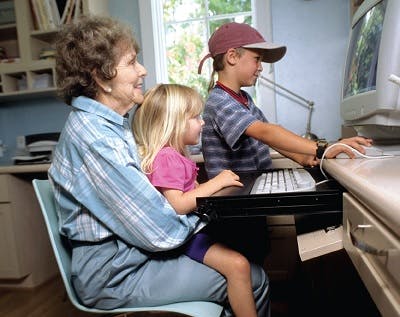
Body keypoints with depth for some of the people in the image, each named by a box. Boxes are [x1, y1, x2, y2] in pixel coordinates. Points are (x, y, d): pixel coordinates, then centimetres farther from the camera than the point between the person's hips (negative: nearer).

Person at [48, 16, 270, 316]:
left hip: (132, 250, 9)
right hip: (116, 275, -9)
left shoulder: (112, 122, 6)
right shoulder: (94, 138, -26)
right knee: (254, 280, -10)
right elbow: (162, 232, -26)